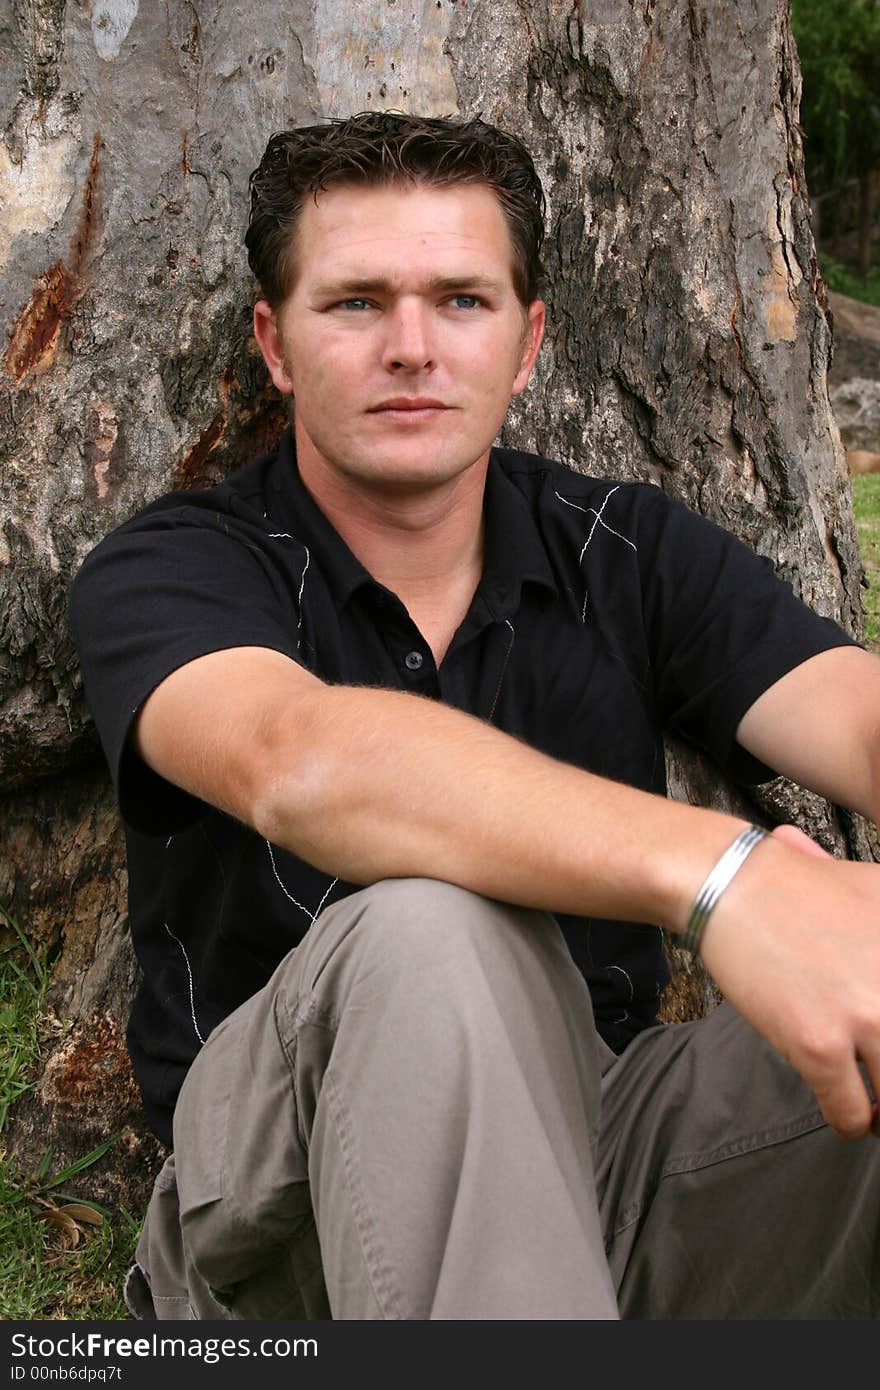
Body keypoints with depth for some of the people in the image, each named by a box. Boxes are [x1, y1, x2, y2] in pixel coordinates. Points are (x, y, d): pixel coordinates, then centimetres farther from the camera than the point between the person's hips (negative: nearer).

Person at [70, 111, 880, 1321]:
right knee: (427, 929, -36)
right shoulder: (165, 575, -8)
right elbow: (299, 763, -32)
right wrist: (722, 874, -47)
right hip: (286, 1169, -2)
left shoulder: (635, 552, 4)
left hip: (592, 1152, 3)